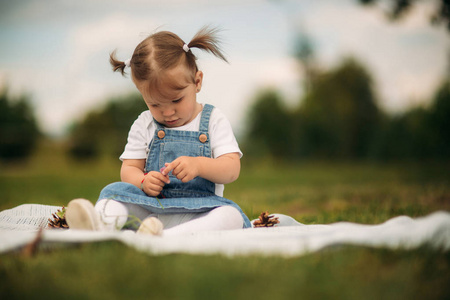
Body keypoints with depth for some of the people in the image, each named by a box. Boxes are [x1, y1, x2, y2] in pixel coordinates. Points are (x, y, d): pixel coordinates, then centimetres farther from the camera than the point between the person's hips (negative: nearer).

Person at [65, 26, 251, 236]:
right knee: (116, 190, -23)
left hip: (199, 209, -2)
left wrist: (199, 165, -24)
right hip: (150, 205, 2)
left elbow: (232, 169, -4)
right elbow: (129, 169, 10)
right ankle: (101, 223, -55)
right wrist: (143, 181, -14)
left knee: (231, 216, -33)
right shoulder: (143, 125, 13)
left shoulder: (213, 121, 5)